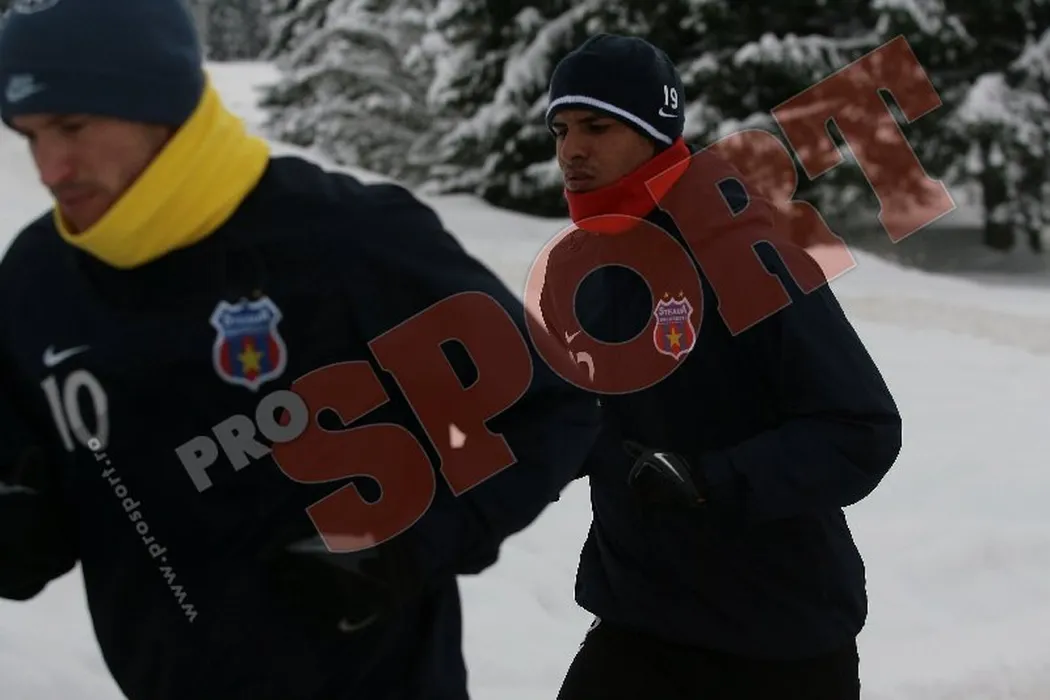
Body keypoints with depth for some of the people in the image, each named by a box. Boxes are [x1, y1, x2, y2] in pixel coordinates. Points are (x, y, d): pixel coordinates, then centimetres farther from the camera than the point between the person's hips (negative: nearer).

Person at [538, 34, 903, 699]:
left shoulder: (742, 256, -19)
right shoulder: (568, 268, 1)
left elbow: (863, 432, -20)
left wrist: (712, 482, -29)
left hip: (784, 629, -5)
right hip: (639, 620, 5)